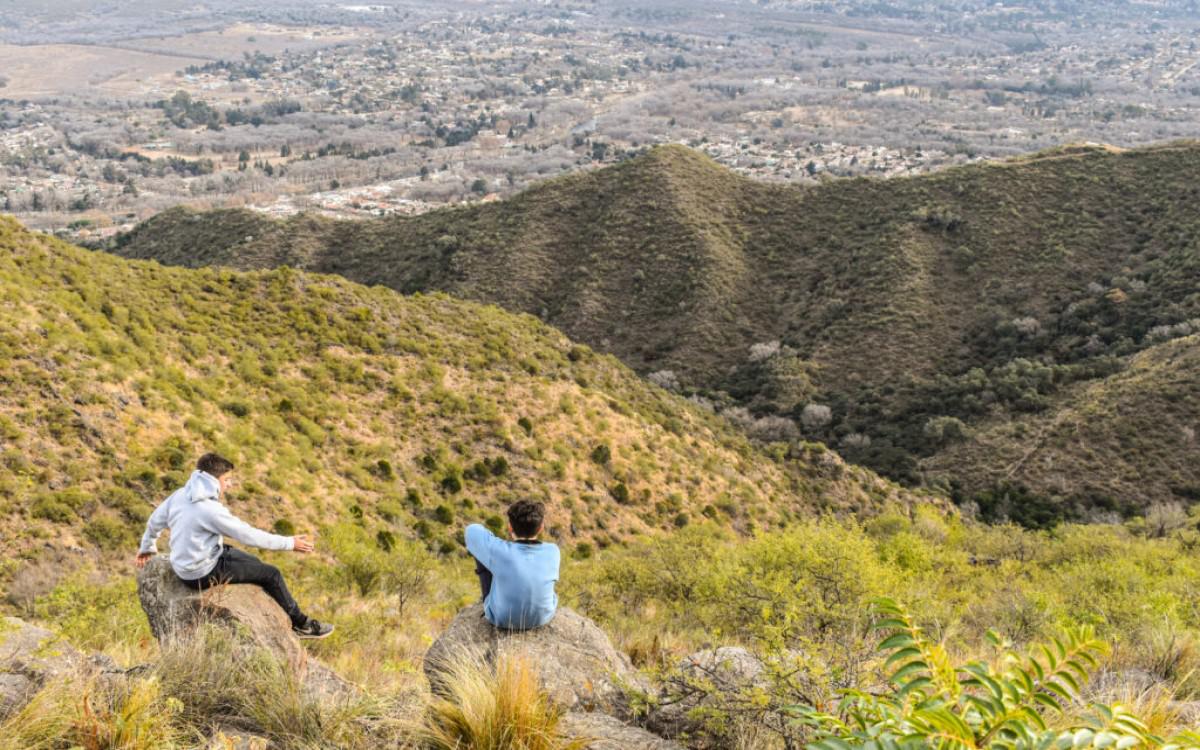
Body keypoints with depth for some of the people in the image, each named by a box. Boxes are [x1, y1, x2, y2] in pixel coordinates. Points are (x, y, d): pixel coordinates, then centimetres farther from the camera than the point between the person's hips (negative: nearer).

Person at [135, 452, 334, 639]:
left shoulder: (180, 495, -3)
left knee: (254, 563, 25)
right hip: (202, 574, -9)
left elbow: (155, 521, 13)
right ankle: (301, 624, 14)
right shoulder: (210, 509, -28)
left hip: (184, 563, 9)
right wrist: (290, 543, -14)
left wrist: (147, 547, 33)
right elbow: (249, 535, -22)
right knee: (271, 574, -2)